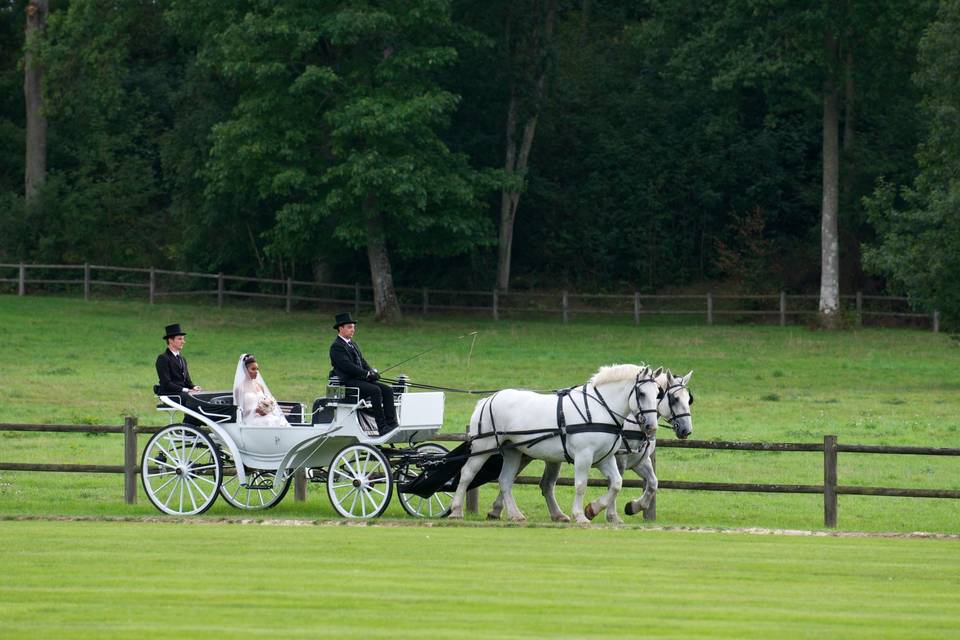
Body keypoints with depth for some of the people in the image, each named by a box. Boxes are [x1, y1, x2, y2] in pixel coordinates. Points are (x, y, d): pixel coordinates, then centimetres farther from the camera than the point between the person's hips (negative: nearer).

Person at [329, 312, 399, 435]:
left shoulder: (353, 344, 22)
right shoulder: (336, 347, -8)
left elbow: (362, 362, 22)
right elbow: (347, 366, -18)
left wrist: (372, 371, 2)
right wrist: (367, 374, -18)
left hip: (360, 379, 9)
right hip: (347, 382, -9)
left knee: (387, 390, -8)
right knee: (375, 390, -29)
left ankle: (391, 423, -17)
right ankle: (382, 427, -31)